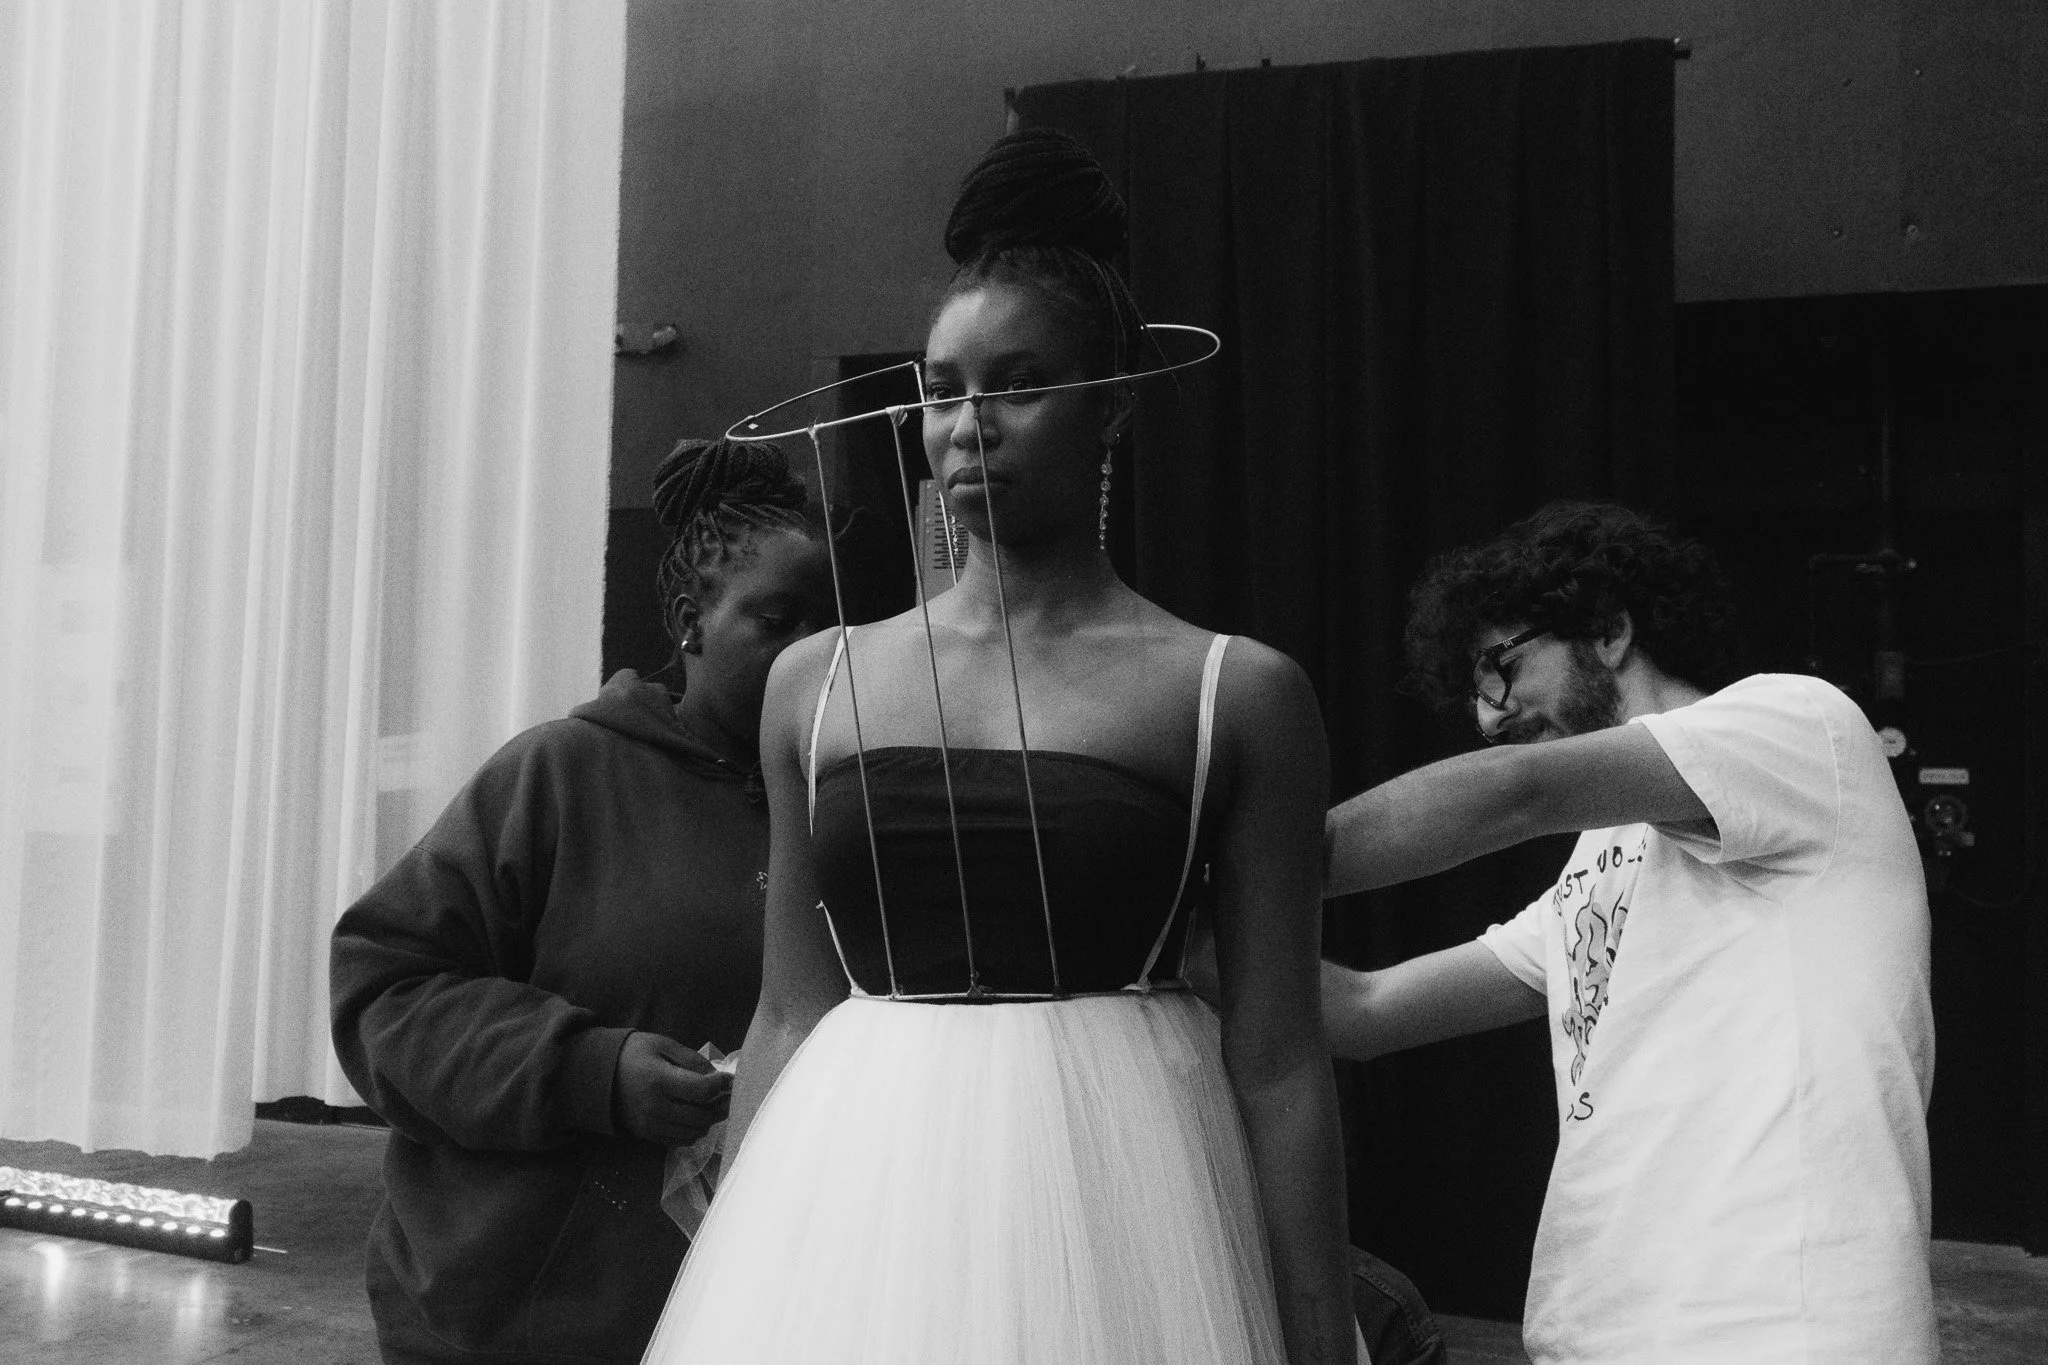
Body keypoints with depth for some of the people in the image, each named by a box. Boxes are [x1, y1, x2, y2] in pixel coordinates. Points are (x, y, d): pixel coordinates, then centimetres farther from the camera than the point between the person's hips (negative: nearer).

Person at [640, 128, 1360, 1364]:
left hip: (1110, 1190, -2)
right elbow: (789, 1019, 8)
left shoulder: (1237, 694, -4)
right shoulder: (817, 680, 5)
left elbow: (1277, 1063, -5)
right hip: (854, 1206, 3)